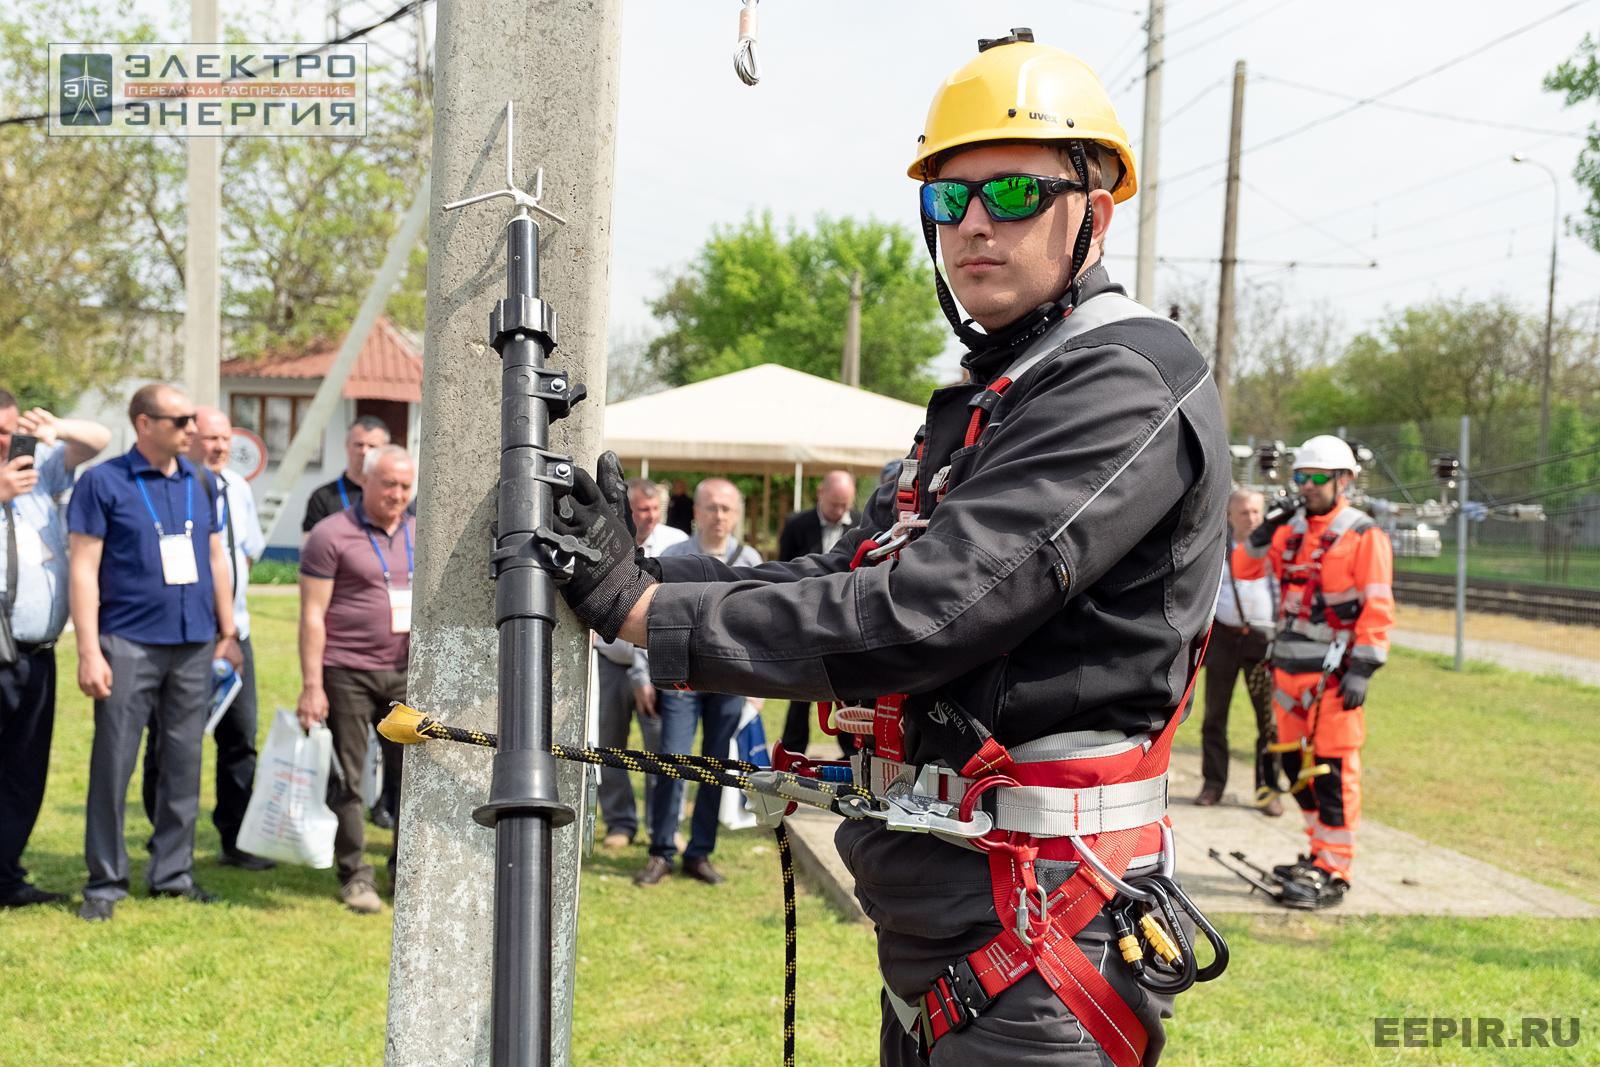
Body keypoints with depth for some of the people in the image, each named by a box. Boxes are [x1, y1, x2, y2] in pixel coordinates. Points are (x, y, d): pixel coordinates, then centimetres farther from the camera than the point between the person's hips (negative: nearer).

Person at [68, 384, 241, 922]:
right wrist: (88, 651, -13)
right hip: (129, 645, -5)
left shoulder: (200, 483, 9)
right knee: (113, 764, -1)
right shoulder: (103, 483, -5)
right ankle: (105, 882, 10)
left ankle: (173, 872, 20)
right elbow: (84, 569, -8)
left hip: (194, 645, 5)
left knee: (184, 762, 9)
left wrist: (227, 633, 13)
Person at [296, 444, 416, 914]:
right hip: (347, 672, -5)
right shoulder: (331, 535, -6)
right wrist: (311, 686, -12)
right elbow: (312, 615, -8)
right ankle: (354, 875, 13)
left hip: (406, 672, 5)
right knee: (347, 778, 2)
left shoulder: (421, 536, 11)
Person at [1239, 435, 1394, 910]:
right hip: (1289, 668, 7)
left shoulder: (1364, 536, -6)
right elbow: (1246, 570, 15)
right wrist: (1264, 532, -2)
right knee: (1296, 763, 13)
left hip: (1333, 674, -7)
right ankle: (1322, 853, 28)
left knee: (1333, 771, -5)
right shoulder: (1291, 529, 12)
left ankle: (1333, 875, 0)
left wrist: (1362, 669, -17)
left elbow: (1378, 608, -10)